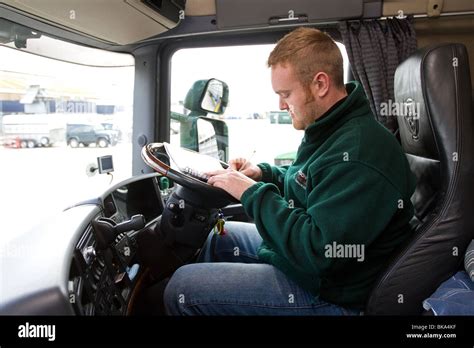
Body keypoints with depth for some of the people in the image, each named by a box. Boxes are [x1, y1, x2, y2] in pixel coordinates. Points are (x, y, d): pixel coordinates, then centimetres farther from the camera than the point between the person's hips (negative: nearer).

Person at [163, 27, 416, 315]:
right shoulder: (333, 129, 3)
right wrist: (264, 173, 0)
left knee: (182, 287, -10)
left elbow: (320, 253, -32)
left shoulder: (358, 153, -30)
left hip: (326, 293, -10)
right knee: (219, 236, 20)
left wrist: (253, 193, -25)